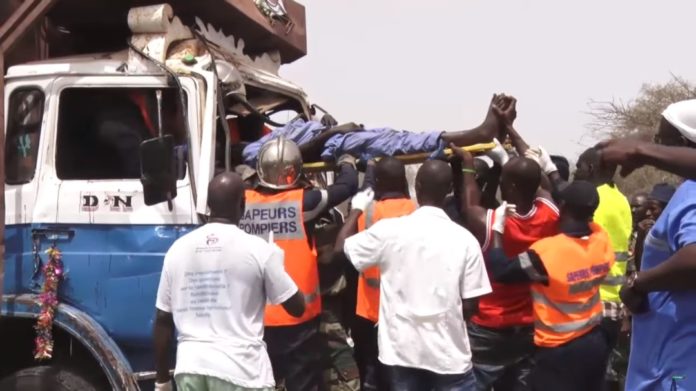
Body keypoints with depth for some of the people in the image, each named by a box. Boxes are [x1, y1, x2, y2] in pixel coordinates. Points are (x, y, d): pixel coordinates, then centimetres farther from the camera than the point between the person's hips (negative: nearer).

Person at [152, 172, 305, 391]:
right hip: (240, 369, -4)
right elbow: (296, 307, 2)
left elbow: (163, 321, 8)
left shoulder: (178, 249, 4)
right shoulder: (259, 249, -7)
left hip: (190, 367, 4)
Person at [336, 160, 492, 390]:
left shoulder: (389, 230, -8)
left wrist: (356, 211, 20)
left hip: (402, 349, 2)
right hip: (449, 353, -1)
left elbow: (341, 249, 6)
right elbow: (470, 305, -5)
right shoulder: (465, 239, -9)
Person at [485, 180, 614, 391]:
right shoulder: (602, 240, -7)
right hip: (596, 342, 6)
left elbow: (500, 270, -14)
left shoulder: (546, 252, -25)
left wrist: (497, 229, -3)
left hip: (559, 351, -6)